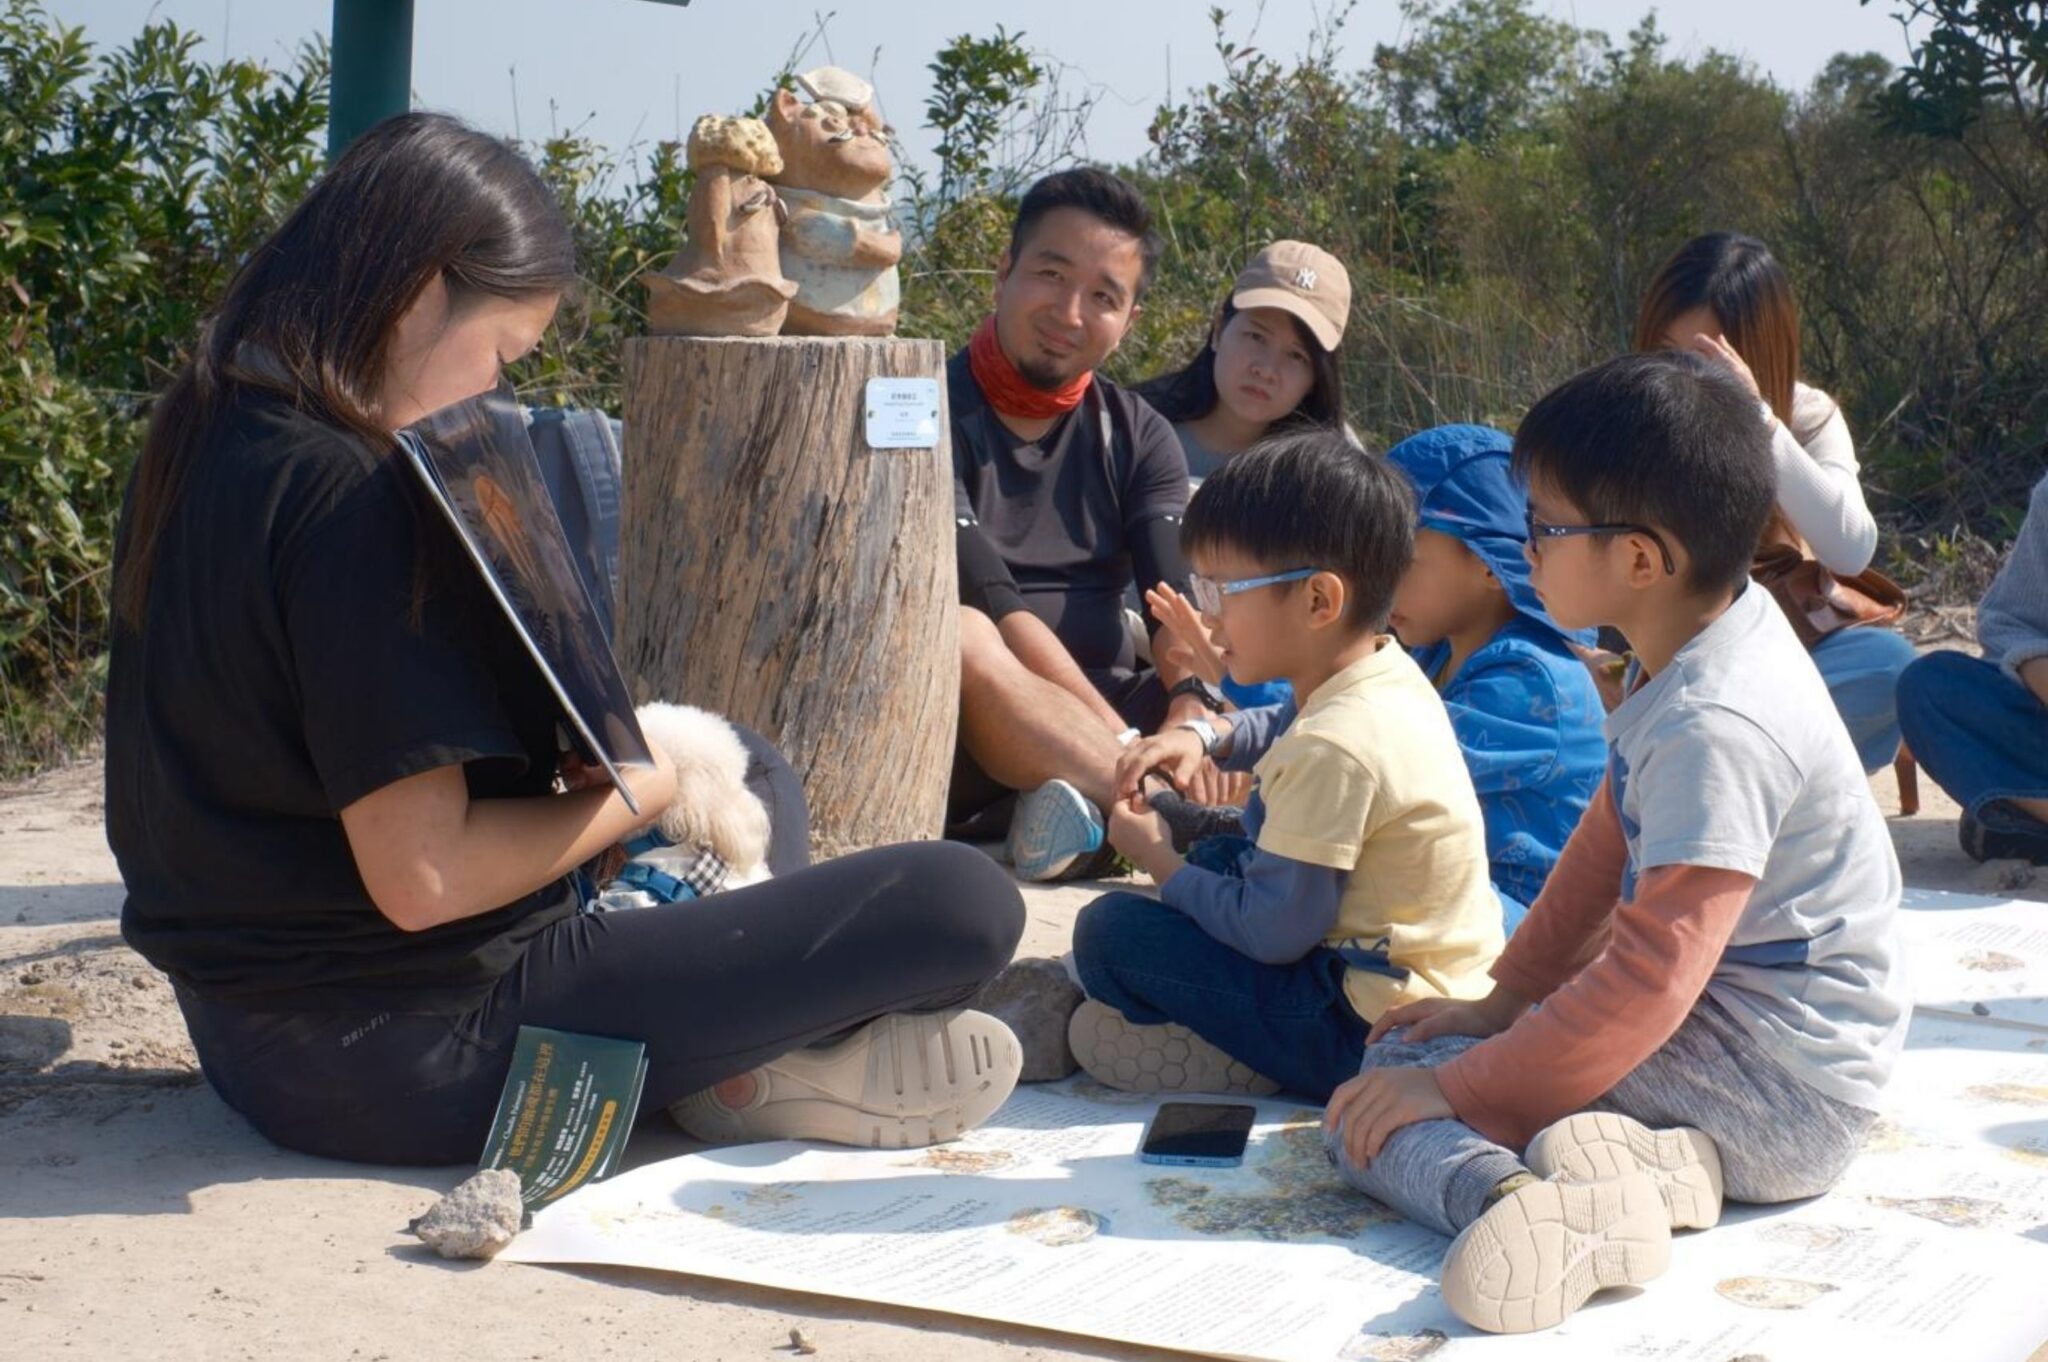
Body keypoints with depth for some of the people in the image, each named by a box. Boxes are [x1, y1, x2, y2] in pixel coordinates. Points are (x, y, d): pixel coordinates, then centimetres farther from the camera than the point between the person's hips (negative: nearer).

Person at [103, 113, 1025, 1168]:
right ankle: (751, 1072, 5)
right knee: (964, 901, -18)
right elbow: (422, 876, -26)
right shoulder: (344, 495, -23)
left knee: (754, 778, 27)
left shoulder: (202, 440, 6)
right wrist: (641, 792, -9)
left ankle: (740, 1042, 4)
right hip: (405, 1059, -10)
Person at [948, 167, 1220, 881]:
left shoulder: (1139, 438, 13)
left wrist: (1190, 708, -26)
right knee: (958, 637, -36)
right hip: (965, 755, -4)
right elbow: (989, 602, -17)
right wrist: (1128, 745, -28)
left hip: (1102, 726, 4)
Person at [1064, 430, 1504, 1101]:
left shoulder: (1336, 749, -27)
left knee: (1109, 930, -11)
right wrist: (1204, 733, 8)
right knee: (1218, 856, 27)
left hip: (1368, 1029, -10)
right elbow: (1288, 726, 29)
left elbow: (1270, 935, -21)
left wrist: (1157, 859, -5)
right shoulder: (1389, 673, 3)